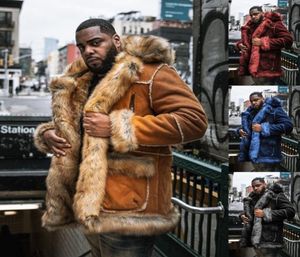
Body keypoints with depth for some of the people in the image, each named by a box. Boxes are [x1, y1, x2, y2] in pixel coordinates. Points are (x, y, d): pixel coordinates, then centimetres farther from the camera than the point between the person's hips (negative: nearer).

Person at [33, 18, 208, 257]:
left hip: (128, 211, -8)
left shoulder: (149, 72, -9)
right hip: (89, 203, 8)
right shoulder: (79, 84, 15)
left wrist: (118, 128, -21)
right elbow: (68, 124, 29)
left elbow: (194, 119, -20)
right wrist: (47, 133, 3)